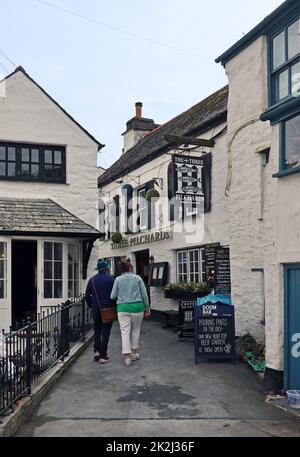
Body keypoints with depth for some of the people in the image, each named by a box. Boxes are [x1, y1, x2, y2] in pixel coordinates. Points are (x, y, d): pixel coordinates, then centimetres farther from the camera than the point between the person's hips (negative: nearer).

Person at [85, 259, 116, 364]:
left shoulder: (92, 280, 3)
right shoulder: (111, 279, -6)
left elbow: (87, 296, 6)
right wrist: (114, 306, 7)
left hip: (96, 308, 3)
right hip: (108, 308, -3)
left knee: (97, 330, 18)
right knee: (106, 331, 3)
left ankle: (96, 350, 8)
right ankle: (103, 356, 3)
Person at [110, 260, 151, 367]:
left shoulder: (118, 279, 2)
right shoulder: (137, 278, 3)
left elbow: (113, 296, 1)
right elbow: (144, 294, 2)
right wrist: (147, 308, 9)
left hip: (123, 308, 0)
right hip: (137, 307, 1)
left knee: (125, 332, 2)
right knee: (135, 330, 16)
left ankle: (127, 357, -3)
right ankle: (134, 353, 25)